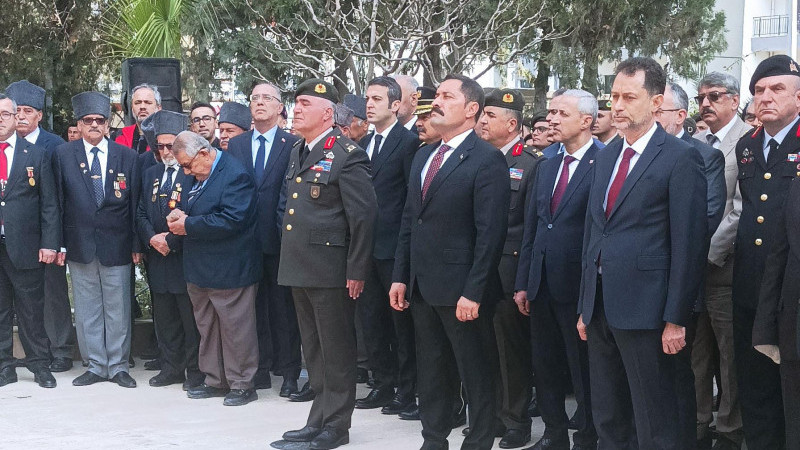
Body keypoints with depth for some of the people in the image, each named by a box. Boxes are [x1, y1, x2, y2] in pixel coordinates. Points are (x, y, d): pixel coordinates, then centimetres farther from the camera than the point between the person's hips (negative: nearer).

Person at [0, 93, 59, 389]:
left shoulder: (37, 155, 5)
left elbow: (49, 204, 3)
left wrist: (49, 243, -5)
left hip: (25, 247, -1)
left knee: (32, 311, 6)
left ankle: (40, 366, 16)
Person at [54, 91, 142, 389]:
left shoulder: (127, 156, 3)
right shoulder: (63, 155, 3)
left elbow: (134, 203, 4)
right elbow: (58, 202, 3)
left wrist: (137, 244, 1)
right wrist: (59, 243, -2)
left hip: (117, 245, -1)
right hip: (79, 245, 1)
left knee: (118, 308, 4)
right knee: (86, 309, 7)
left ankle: (118, 366, 16)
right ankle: (96, 366, 18)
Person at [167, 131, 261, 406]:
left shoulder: (236, 176, -16)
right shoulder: (199, 177, 13)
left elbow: (231, 220, -25)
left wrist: (188, 225, -19)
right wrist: (180, 216, -1)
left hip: (229, 270, -9)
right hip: (200, 270, 9)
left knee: (235, 328, 0)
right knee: (207, 328, 16)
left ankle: (242, 384, 10)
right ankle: (215, 381, 27)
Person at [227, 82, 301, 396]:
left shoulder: (294, 145, -2)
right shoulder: (234, 145, 10)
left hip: (279, 239, -3)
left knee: (284, 308, 3)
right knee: (254, 306, 9)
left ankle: (289, 372, 10)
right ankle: (260, 368, 17)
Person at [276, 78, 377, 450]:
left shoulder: (347, 156, -12)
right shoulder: (297, 152, 14)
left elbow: (363, 216, -15)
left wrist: (356, 272, -15)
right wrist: (290, 258, 16)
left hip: (330, 270, -8)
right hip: (299, 267, 9)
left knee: (336, 351, 1)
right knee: (313, 350, 15)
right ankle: (319, 419, 24)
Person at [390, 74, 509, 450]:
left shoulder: (487, 160, -12)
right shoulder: (423, 156, 13)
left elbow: (491, 232, -16)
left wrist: (473, 292, -20)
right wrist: (401, 276, 10)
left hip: (461, 291, -8)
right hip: (422, 287, 8)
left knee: (476, 374, 5)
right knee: (430, 372, 16)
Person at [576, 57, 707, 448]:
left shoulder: (680, 159, -9)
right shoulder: (605, 157, 14)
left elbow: (688, 244, -12)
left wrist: (676, 319, -15)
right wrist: (585, 307, 15)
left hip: (644, 310, -7)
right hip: (600, 308, 7)